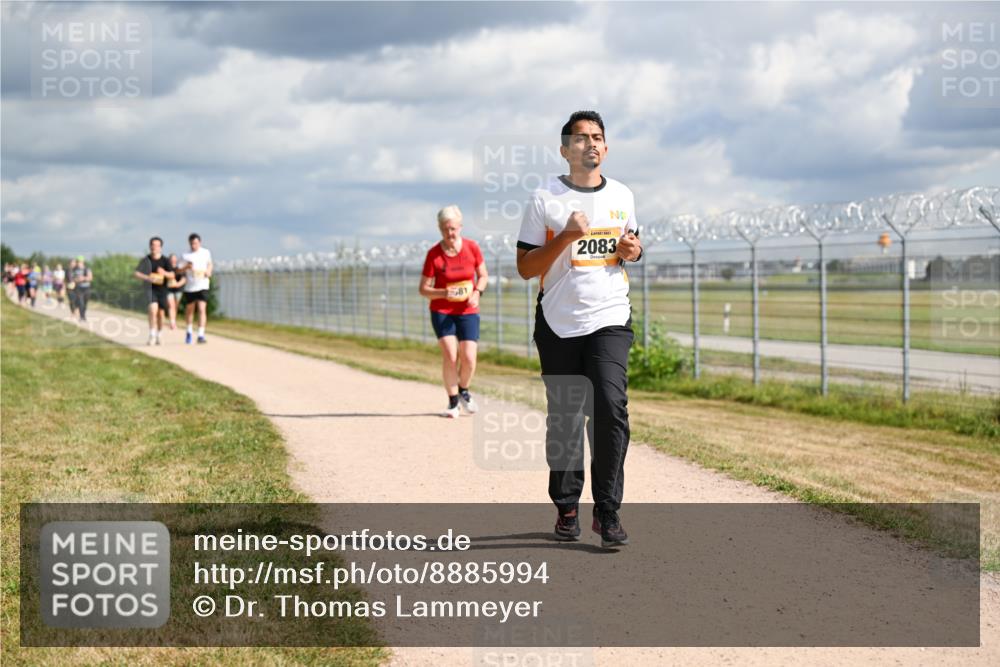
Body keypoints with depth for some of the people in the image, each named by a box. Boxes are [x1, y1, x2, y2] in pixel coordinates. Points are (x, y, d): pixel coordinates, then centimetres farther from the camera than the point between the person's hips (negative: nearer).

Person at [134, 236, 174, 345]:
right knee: (153, 310, -20)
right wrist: (148, 278, -24)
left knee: (160, 313, 7)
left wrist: (164, 273, -22)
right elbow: (137, 273, -7)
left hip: (162, 290, 2)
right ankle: (152, 336, -15)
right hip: (150, 289, -2)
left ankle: (159, 337, 23)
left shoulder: (165, 261, 1)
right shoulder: (145, 260, -2)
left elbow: (172, 276, 0)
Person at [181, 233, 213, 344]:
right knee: (189, 310, 14)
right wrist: (186, 267, -24)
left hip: (202, 286, -1)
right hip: (189, 287, 1)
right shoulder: (185, 256, -1)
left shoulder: (206, 252, 4)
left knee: (202, 309, -15)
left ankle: (201, 335, -17)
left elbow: (209, 263, 22)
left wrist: (209, 271, 2)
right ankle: (190, 331, 37)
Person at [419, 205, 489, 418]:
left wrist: (477, 292, -13)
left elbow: (483, 275, 7)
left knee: (469, 358, -7)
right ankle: (453, 401, 4)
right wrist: (444, 293, -23)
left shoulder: (472, 247, -5)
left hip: (468, 311, 1)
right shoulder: (433, 254, -10)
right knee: (450, 356, -15)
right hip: (441, 312, -1)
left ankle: (464, 391, 25)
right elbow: (423, 289, -5)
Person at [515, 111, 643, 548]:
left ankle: (607, 512, -10)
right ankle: (566, 508, 21)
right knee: (564, 417, 6)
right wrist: (566, 236, -16)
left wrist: (632, 250, 2)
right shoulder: (544, 199, -1)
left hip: (610, 320, 1)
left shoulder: (622, 196, 10)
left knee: (611, 406, -16)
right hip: (559, 325, -1)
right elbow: (526, 267, -4)